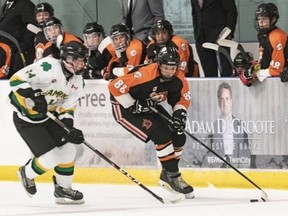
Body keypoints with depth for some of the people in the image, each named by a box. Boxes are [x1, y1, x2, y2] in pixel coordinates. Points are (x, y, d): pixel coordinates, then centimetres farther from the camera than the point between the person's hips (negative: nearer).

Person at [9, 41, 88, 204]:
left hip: (47, 116, 8)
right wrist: (34, 95, -43)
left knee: (68, 149, 4)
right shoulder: (50, 67, -27)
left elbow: (66, 109, 4)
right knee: (52, 157, -11)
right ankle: (27, 174, 19)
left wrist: (71, 130, -12)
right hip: (26, 118, -8)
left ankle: (63, 189, 22)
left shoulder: (77, 82, -1)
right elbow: (16, 79, -30)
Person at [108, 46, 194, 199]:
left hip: (149, 107, 8)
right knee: (162, 136, -22)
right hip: (125, 109, -8)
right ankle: (173, 176, -10)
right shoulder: (145, 75, -34)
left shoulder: (178, 79, -12)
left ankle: (167, 175, 19)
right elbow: (115, 86, -33)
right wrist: (133, 105, -28)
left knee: (179, 137, 1)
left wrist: (179, 113, -14)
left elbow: (183, 99, 6)